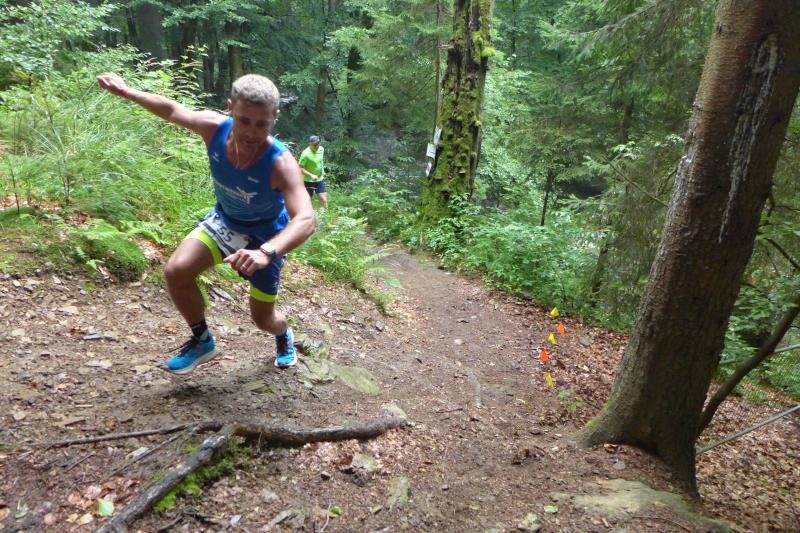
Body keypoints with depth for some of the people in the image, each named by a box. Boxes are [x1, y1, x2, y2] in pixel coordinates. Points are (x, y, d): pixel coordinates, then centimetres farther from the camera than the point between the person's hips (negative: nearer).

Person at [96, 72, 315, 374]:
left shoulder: (281, 163, -39)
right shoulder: (214, 128, -25)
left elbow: (305, 220, -53)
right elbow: (171, 110, -1)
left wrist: (266, 253, -69)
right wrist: (127, 92, -4)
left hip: (266, 236, -3)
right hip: (223, 220, 4)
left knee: (262, 318, 7)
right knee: (176, 272, -17)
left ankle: (284, 336, 48)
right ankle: (203, 342, 10)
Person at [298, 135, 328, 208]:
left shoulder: (321, 149, -1)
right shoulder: (306, 153, -21)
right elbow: (300, 168, -21)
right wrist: (311, 175, -29)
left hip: (320, 179, 5)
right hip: (308, 181, -5)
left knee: (323, 199, -1)